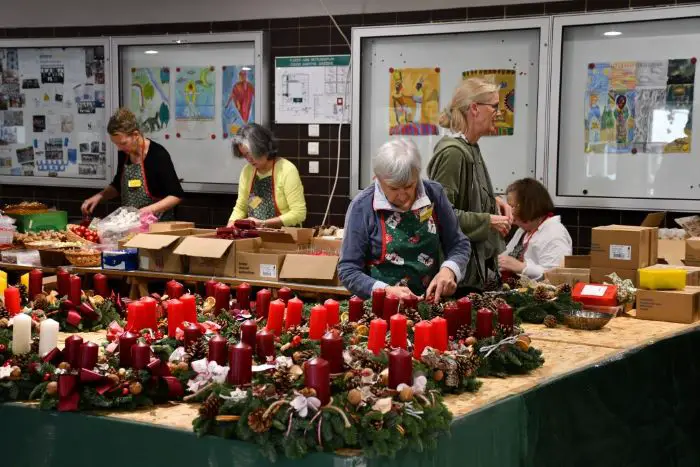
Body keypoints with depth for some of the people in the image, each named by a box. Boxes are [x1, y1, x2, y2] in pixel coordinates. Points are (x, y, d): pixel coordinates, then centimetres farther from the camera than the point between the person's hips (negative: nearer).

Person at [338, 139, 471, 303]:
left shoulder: (434, 194, 0)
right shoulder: (362, 207, -9)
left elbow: (459, 245, 9)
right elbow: (348, 270, -6)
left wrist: (448, 270, -11)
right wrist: (386, 291, -21)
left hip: (431, 303, 3)